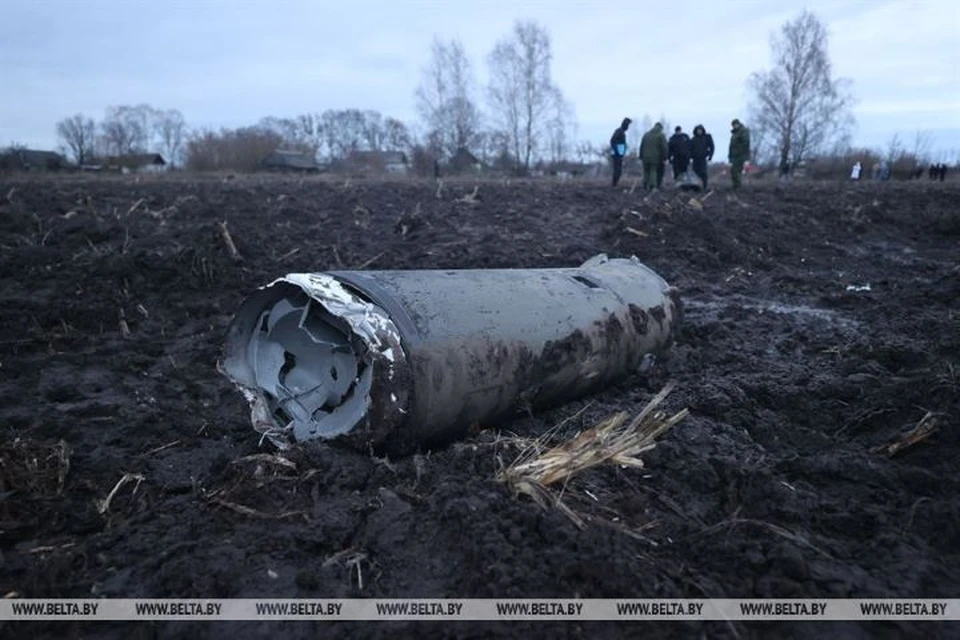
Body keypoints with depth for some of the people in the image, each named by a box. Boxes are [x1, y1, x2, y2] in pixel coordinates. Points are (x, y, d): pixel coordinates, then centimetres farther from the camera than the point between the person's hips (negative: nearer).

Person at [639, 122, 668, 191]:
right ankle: (651, 187, -4)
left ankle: (645, 187, 12)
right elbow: (664, 148, -8)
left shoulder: (646, 134, 12)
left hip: (646, 158, 4)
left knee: (646, 172, 12)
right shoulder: (661, 136, -3)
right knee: (653, 172, 0)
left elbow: (641, 146, 14)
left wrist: (641, 156, 17)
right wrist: (664, 158, -4)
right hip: (655, 158, -4)